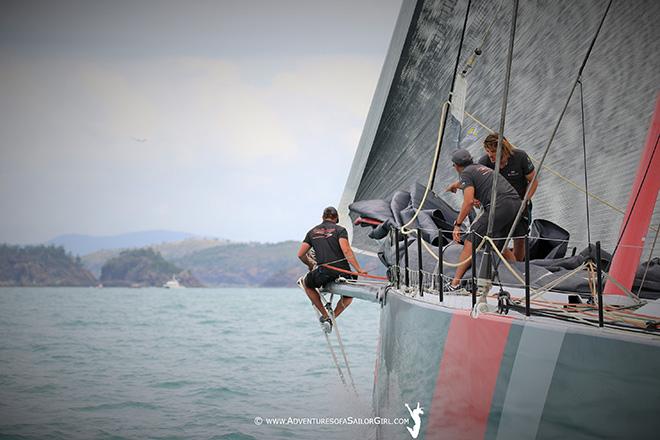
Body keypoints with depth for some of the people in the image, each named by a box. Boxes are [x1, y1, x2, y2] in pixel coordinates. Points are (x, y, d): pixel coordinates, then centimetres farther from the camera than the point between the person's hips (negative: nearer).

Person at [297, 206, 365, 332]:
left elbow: (301, 254, 15)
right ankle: (332, 318, 12)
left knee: (306, 283, 32)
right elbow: (346, 251, -11)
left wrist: (310, 264, 35)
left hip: (323, 272, 1)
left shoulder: (312, 232, 16)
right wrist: (358, 270, -13)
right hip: (342, 271, 0)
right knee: (349, 297, 29)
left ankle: (325, 316, 23)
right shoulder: (340, 230, 6)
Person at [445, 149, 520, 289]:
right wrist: (456, 184, 71)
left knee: (470, 242, -7)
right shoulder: (481, 167, 29)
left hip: (499, 206, -9)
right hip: (516, 203, 9)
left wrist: (457, 224, -7)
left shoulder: (466, 173, 4)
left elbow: (469, 201, -10)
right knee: (500, 244, 26)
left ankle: (455, 283, -13)